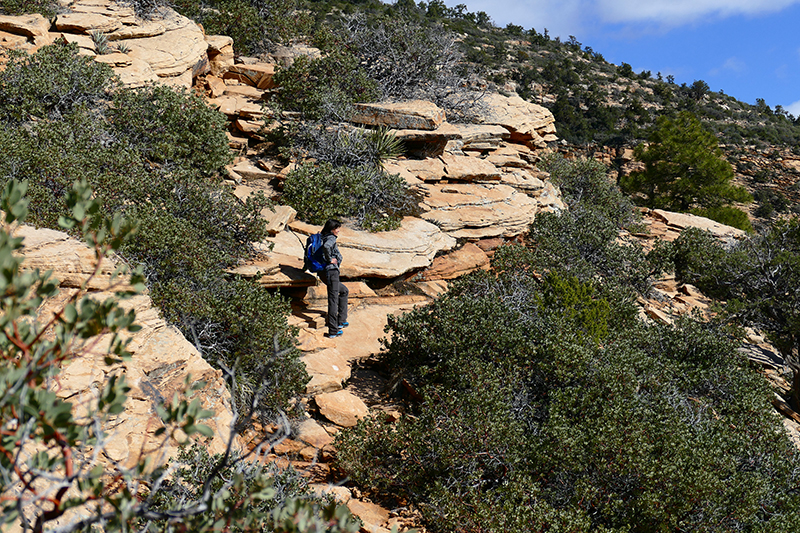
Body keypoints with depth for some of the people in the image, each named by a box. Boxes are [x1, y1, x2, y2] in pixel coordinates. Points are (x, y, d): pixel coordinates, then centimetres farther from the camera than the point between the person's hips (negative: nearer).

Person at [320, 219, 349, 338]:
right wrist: (329, 259, -17)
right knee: (333, 300, -7)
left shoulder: (324, 237, 18)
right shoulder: (331, 238, -10)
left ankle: (341, 321, 24)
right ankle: (333, 330, -6)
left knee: (344, 291, 26)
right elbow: (326, 247, -31)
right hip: (331, 271, -10)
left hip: (324, 273, 10)